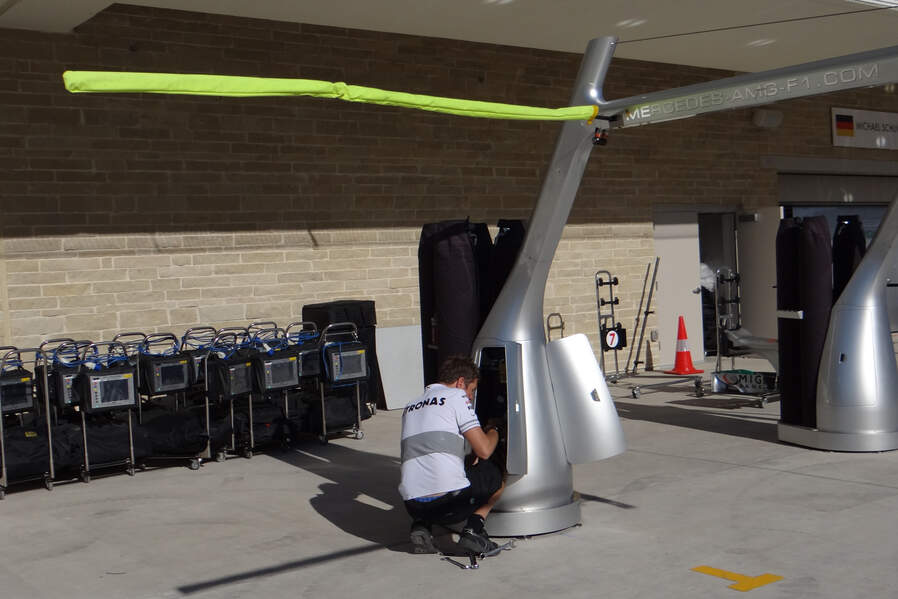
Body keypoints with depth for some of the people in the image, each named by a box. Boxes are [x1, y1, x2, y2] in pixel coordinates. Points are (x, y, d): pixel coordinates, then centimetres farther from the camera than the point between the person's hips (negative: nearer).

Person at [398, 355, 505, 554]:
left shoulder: (410, 407, 25)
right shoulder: (456, 396, 4)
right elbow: (484, 451, 0)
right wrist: (493, 432, 23)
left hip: (413, 506, 5)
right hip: (450, 501, -5)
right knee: (497, 475, 21)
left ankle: (420, 526, 11)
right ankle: (473, 528, 3)